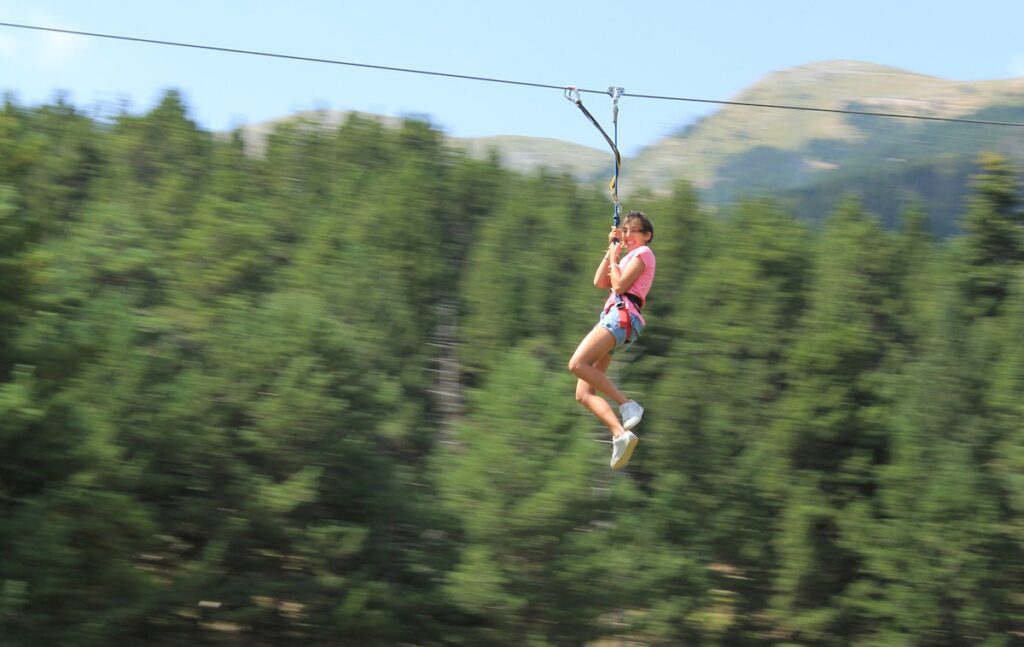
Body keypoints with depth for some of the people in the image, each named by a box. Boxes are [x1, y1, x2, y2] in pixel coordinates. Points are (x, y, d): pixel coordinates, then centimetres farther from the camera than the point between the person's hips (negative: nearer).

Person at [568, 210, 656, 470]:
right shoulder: (628, 258, 33)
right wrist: (611, 251, 22)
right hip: (614, 317, 10)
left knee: (578, 364, -29)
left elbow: (619, 285, -8)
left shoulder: (643, 253, 4)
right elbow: (600, 282, 23)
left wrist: (614, 257, 6)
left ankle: (626, 405, -28)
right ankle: (620, 433, -20)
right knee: (583, 394, -5)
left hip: (623, 315, -10)